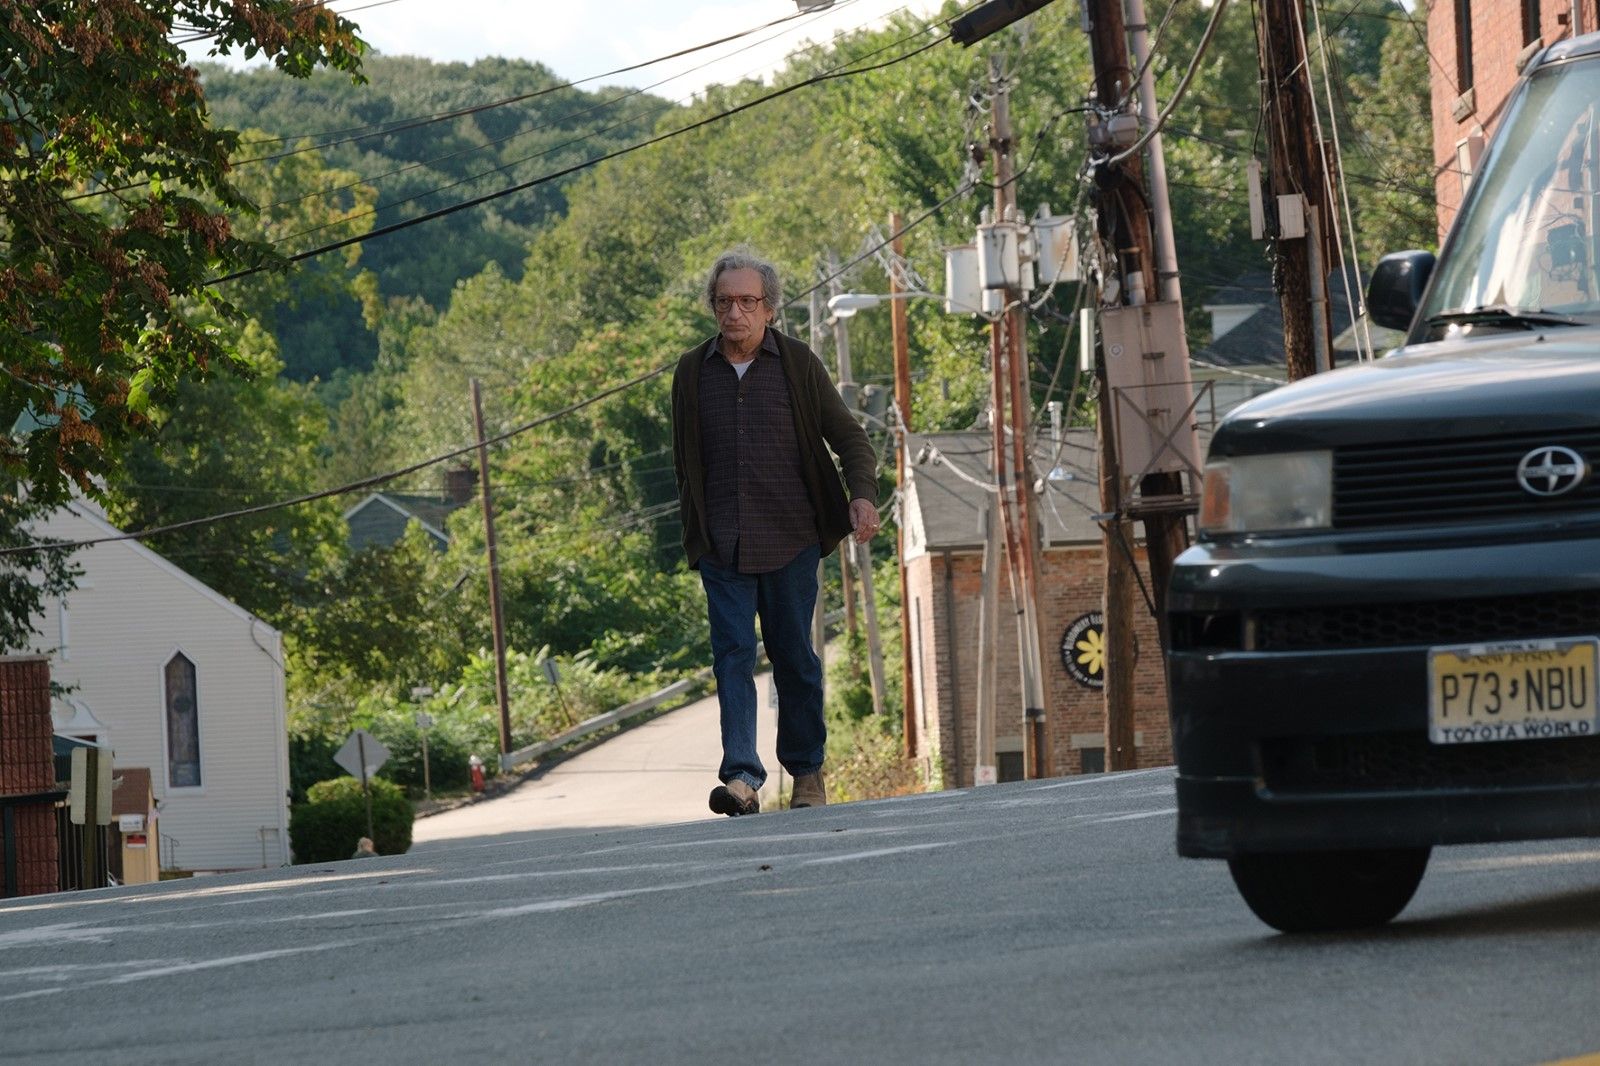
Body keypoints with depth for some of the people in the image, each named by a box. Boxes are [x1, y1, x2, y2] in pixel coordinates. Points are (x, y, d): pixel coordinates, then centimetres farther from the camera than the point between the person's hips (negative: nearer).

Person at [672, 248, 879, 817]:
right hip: (722, 546, 1)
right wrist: (694, 531, 15)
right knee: (732, 654, -10)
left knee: (795, 657, 6)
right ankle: (741, 777, -18)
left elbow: (847, 435, 4)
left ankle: (807, 770, 21)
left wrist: (863, 494, -12)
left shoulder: (798, 364, 2)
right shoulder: (692, 371, 7)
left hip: (790, 540, -1)